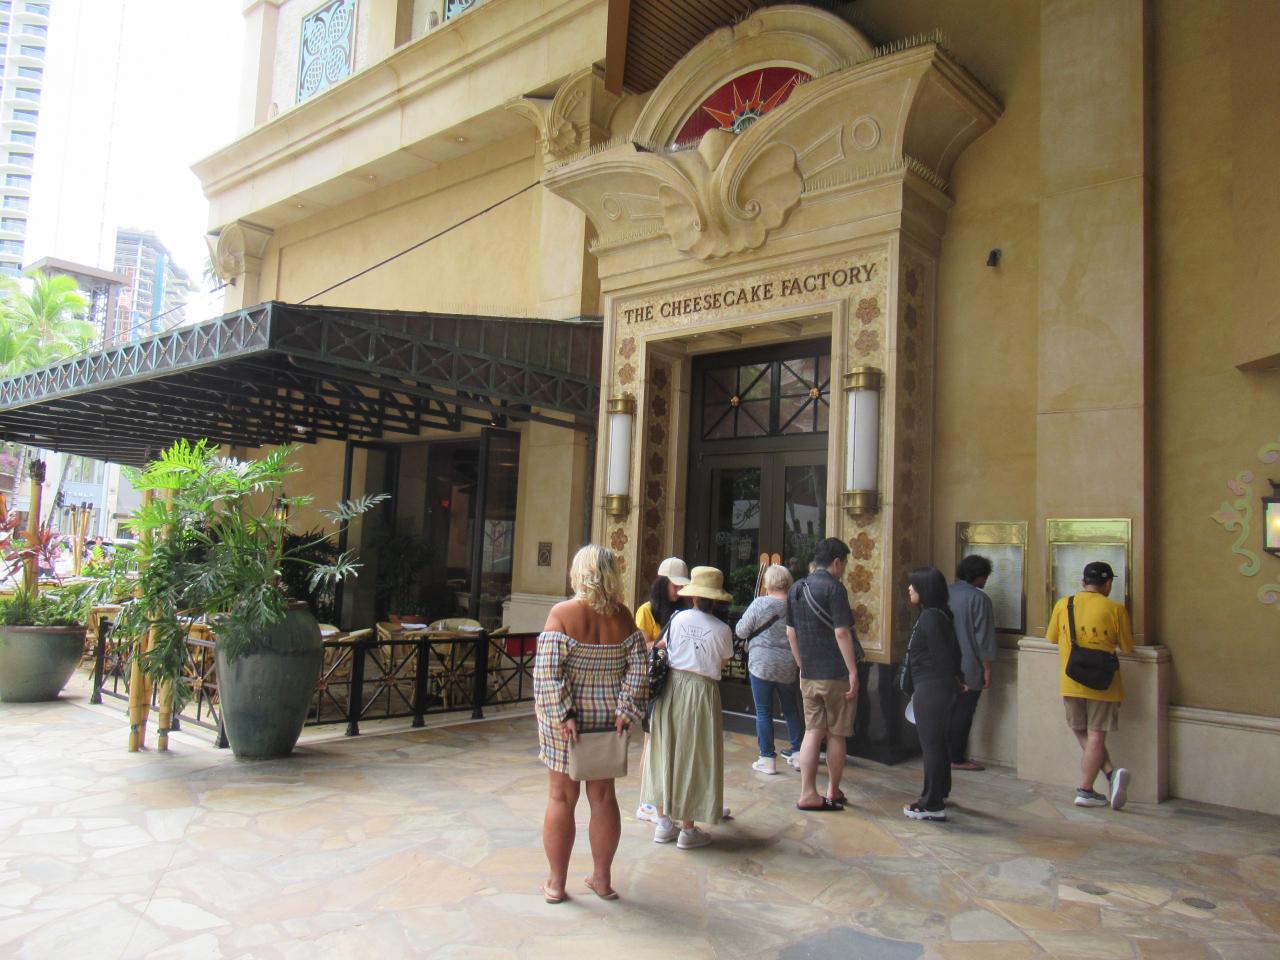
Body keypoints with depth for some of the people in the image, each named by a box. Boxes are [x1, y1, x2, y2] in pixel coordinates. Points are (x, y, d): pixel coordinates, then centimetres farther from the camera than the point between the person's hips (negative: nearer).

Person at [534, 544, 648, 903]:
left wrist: (562, 715, -18)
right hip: (608, 717, 3)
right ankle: (602, 877, 27)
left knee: (562, 796, 9)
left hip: (566, 718, -3)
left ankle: (556, 883, 21)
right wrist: (625, 711, -8)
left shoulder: (562, 613, -13)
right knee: (603, 794, 15)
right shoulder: (622, 616, -4)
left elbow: (546, 671, -20)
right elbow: (639, 668, -8)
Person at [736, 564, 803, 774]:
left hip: (761, 664, -3)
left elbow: (741, 631, -4)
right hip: (789, 667, 3)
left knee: (763, 712, 6)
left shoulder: (760, 604, -12)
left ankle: (767, 759, 8)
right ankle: (798, 752, 25)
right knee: (791, 710, 19)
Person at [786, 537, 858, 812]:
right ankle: (833, 792, 19)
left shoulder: (796, 589, 10)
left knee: (812, 732, 8)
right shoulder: (833, 588, -12)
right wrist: (853, 671, -15)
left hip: (809, 675, 6)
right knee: (836, 735, 7)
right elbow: (841, 633, -18)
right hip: (836, 674, -6)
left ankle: (808, 794, 5)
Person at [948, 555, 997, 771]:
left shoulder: (945, 593, 5)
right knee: (963, 713, 2)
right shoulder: (978, 598, -14)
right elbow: (984, 638, -15)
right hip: (969, 669, -6)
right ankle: (957, 759, 8)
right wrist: (987, 669, -8)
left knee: (949, 711, 15)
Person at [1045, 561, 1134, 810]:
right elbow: (1127, 648, 0)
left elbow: (1052, 638, 12)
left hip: (1070, 683, 2)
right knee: (1095, 736, 4)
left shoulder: (1063, 604, 1)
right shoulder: (1115, 609, -7)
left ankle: (1111, 773, 0)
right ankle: (1085, 791, 0)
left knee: (1083, 735, 16)